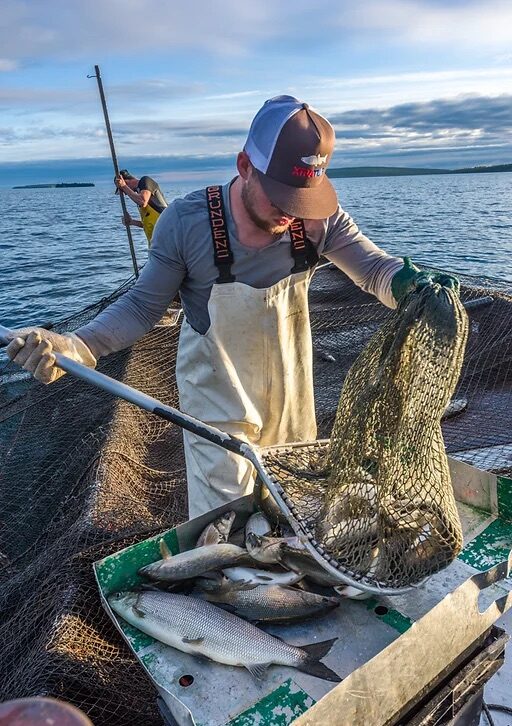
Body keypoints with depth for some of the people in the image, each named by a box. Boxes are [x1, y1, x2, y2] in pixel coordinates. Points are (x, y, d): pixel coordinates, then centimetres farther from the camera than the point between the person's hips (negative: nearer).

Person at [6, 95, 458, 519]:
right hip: (218, 400, -3)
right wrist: (74, 348, -30)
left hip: (292, 396, 4)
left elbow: (375, 267, -9)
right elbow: (143, 306, -14)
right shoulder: (186, 223, -25)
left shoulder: (318, 219, -19)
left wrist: (409, 283, -34)